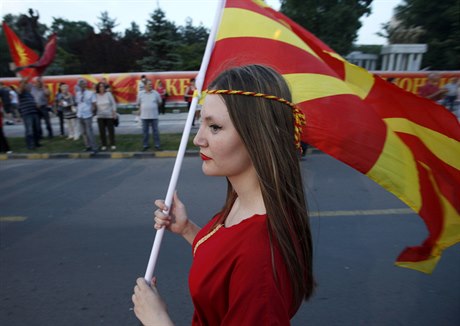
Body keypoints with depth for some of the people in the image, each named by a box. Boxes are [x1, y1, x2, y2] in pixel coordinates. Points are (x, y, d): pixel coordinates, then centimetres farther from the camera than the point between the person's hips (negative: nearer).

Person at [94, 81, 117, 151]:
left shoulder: (108, 94, -4)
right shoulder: (96, 95, -2)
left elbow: (113, 103, -1)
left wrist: (114, 112, -6)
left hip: (109, 116, -1)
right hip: (100, 116, 1)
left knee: (111, 130, 4)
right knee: (102, 131, 2)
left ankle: (112, 145, 15)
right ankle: (103, 145, 13)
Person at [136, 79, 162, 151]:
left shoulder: (155, 93, 0)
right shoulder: (141, 94, 2)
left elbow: (159, 102, 11)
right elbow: (138, 103, 13)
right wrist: (140, 109, 11)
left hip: (154, 116, -1)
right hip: (144, 116, 1)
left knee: (155, 131, 3)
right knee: (145, 131, 7)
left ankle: (157, 145, 12)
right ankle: (145, 145, 17)